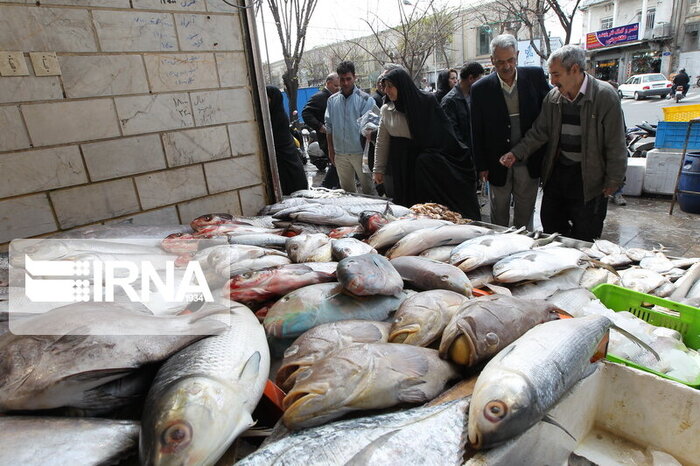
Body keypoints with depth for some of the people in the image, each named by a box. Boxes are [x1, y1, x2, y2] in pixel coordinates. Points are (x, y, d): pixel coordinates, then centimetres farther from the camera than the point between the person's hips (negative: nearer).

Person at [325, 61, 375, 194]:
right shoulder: (332, 100, 6)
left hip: (360, 152, -4)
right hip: (340, 153, 4)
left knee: (368, 188, 5)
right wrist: (330, 149, 9)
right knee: (346, 188, 17)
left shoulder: (365, 99, -6)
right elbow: (329, 126, 10)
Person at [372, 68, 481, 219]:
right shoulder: (386, 110, 4)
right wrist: (378, 169, 9)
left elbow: (444, 133, -3)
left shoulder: (426, 101, -5)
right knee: (407, 209, 5)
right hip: (401, 166, 3)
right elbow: (382, 141, 9)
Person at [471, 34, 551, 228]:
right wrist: (482, 166, -3)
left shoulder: (535, 76, -3)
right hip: (498, 164, -1)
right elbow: (477, 132, -2)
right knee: (498, 217, 14)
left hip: (529, 161, 1)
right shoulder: (481, 89, -6)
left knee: (525, 215, 16)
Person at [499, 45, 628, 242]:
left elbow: (616, 144, -10)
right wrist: (516, 153, -8)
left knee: (585, 237, 6)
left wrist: (613, 181, -8)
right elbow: (539, 133, 7)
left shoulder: (604, 95, -13)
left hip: (589, 176, -5)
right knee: (550, 226, 14)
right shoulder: (553, 97, 2)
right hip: (557, 171, 5)